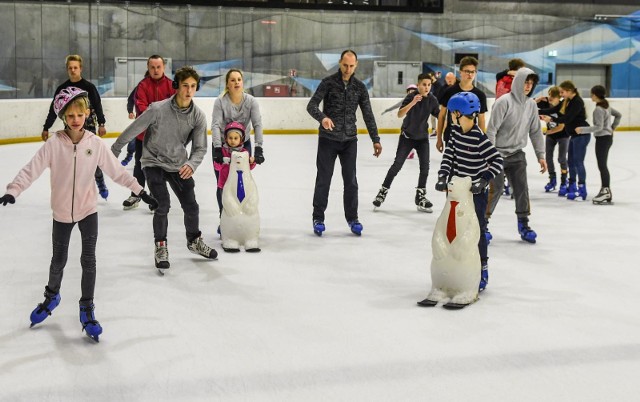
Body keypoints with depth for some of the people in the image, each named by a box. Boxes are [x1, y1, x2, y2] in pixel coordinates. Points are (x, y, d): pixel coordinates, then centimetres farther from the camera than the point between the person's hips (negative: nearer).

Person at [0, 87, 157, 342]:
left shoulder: (95, 144, -8)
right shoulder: (54, 144, -13)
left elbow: (116, 171, -3)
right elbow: (32, 169, -17)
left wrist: (139, 190, -4)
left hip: (88, 210, 0)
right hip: (62, 213, 0)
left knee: (88, 260, 0)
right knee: (59, 260, 14)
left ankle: (87, 308, 14)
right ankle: (51, 296, 41)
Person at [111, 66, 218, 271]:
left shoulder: (198, 116, -11)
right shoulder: (158, 109, -23)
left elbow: (200, 148, -7)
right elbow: (133, 130, -14)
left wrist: (191, 164, -27)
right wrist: (114, 151, -7)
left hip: (179, 165, 4)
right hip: (154, 162, -4)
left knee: (191, 206, 6)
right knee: (163, 205, -14)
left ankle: (194, 240, 33)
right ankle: (160, 247, 7)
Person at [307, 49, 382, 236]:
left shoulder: (360, 87, 5)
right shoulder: (328, 82, -5)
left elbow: (368, 114, 8)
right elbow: (311, 105, -12)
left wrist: (375, 139, 5)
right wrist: (322, 117, -33)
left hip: (349, 140, 3)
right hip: (328, 139, -2)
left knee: (351, 180, 4)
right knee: (323, 179, 3)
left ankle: (352, 218, 16)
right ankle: (318, 218, 14)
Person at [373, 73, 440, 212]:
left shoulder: (432, 100, -6)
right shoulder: (411, 97, -17)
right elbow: (400, 114, -30)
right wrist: (412, 103, -42)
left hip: (422, 137, 3)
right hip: (407, 136, -3)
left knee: (425, 166, -4)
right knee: (397, 164, -6)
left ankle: (420, 196, 11)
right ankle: (383, 191, 6)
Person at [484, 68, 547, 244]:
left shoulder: (531, 105, 3)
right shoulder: (504, 102, -15)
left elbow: (535, 131, 11)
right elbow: (492, 129, -16)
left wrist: (540, 155, 9)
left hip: (517, 154, 5)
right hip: (498, 153, -5)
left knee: (522, 189, 5)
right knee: (495, 189, -5)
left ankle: (523, 224, 18)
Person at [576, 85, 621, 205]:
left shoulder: (598, 109, -19)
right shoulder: (607, 106, 11)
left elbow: (598, 127, -24)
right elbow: (618, 115, 23)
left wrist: (582, 130, -22)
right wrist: (613, 126, 21)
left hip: (602, 138, -10)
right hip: (608, 136, 10)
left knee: (602, 165, -6)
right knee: (603, 165, 13)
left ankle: (606, 191, -4)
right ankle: (606, 191, 17)